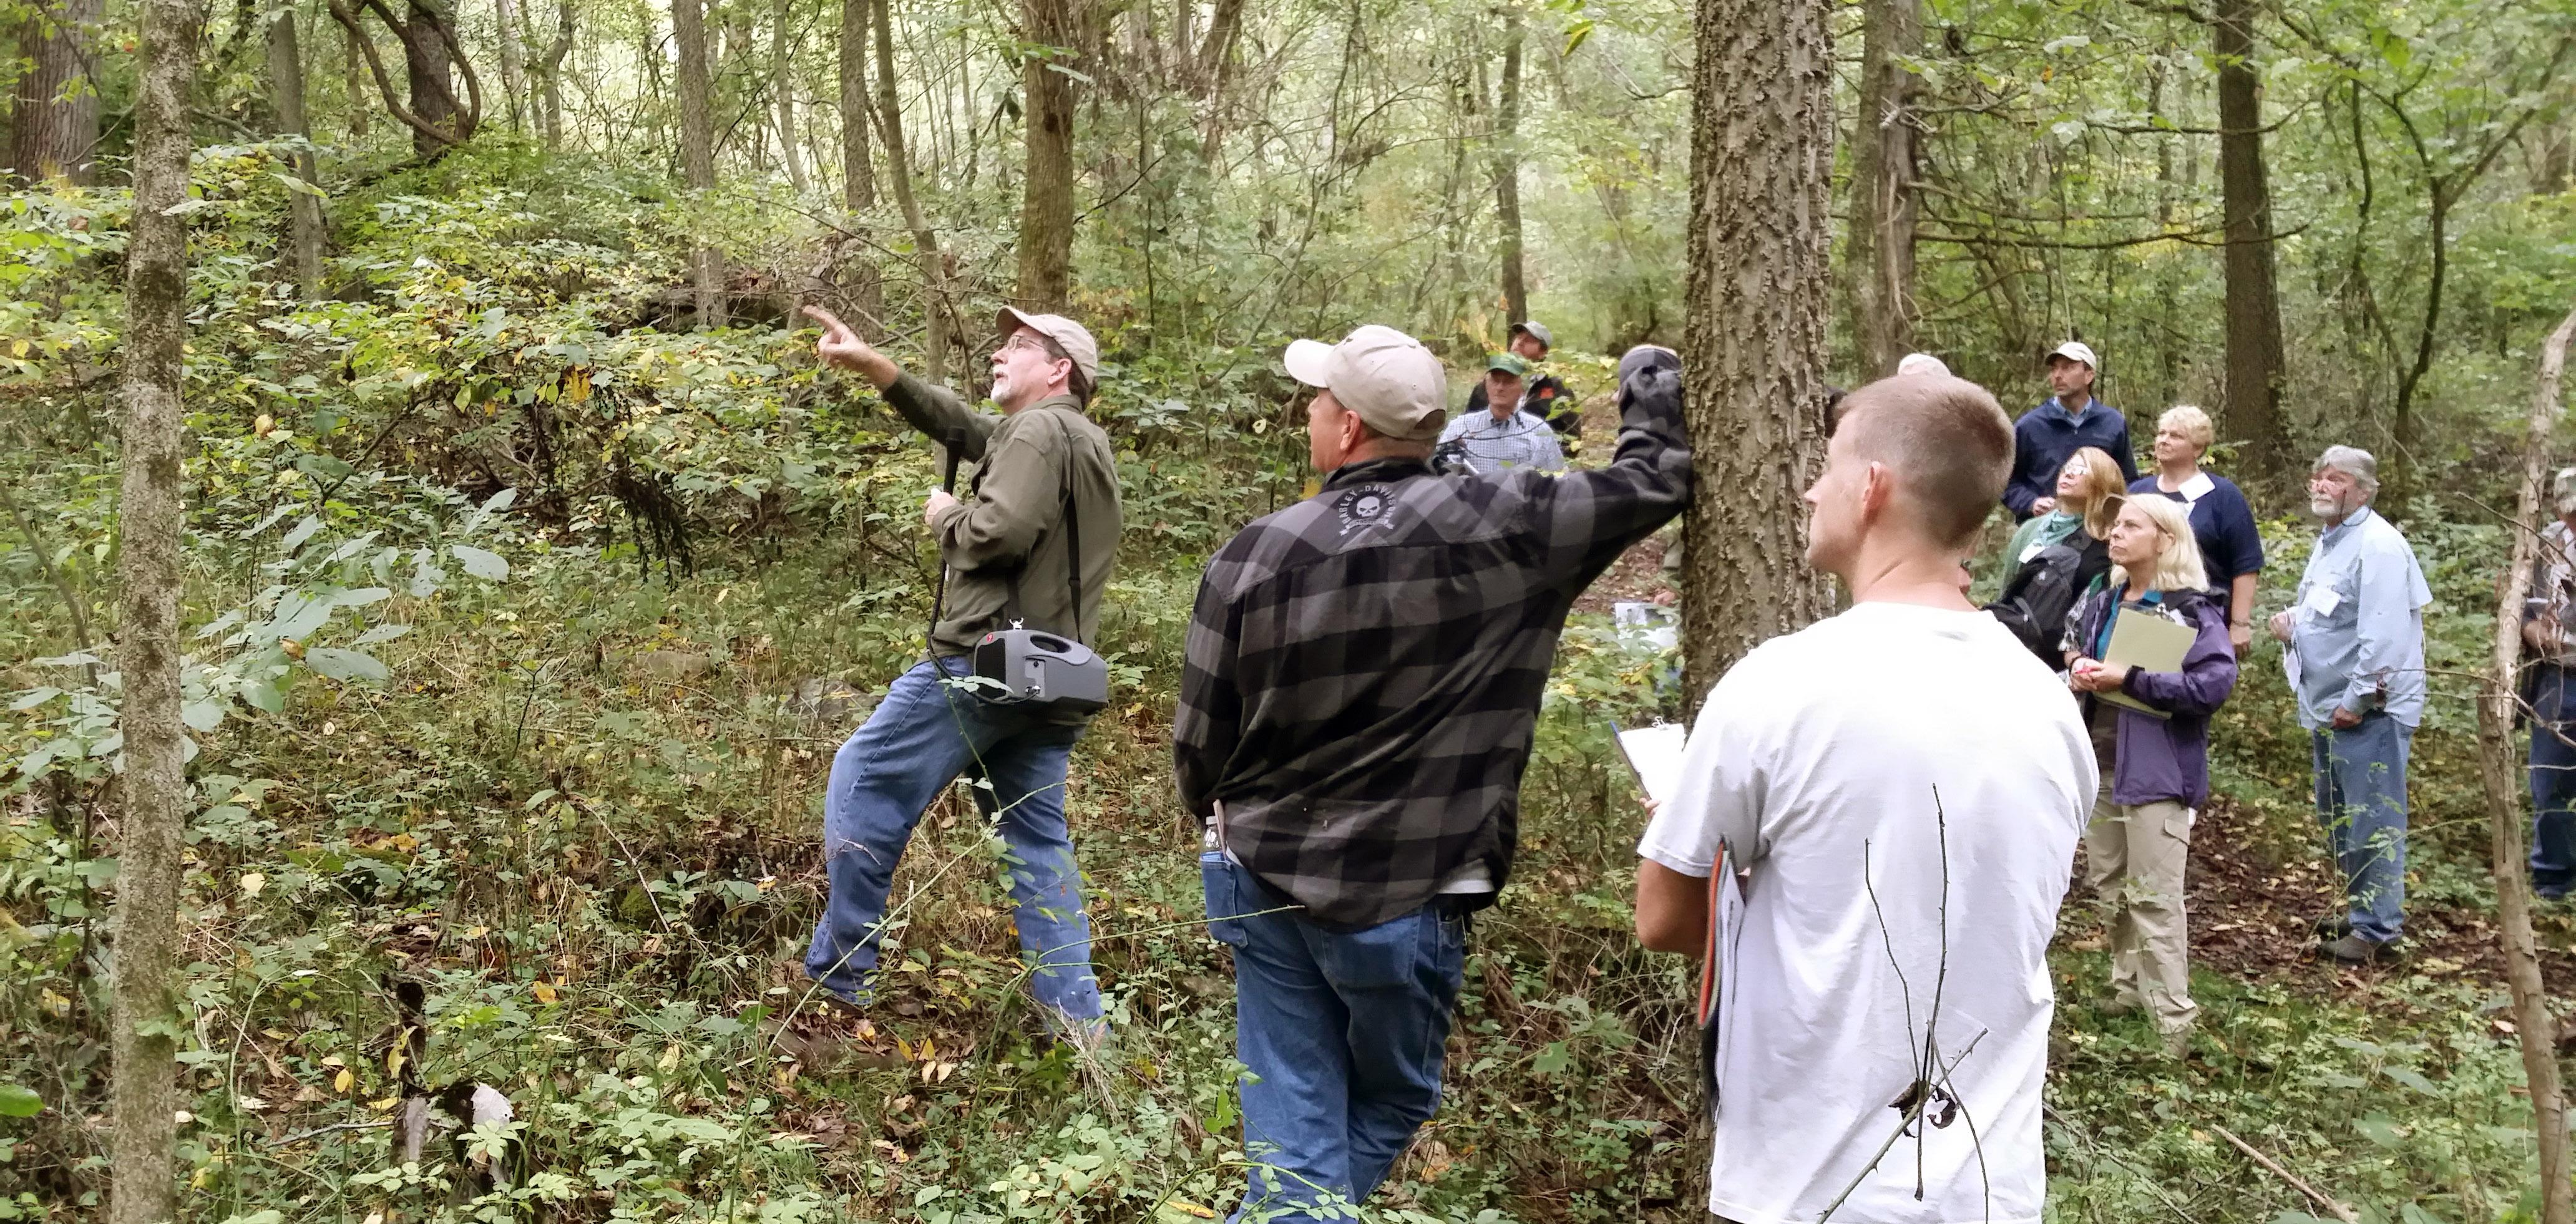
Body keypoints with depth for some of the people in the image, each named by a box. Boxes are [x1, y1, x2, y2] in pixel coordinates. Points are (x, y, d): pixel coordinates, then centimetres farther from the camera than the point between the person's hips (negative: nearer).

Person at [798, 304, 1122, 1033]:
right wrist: (869, 365, 17)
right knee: (1039, 838, 10)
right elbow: (958, 426, 24)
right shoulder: (1085, 442, 23)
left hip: (985, 661, -9)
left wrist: (945, 517, -1)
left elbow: (999, 534, -22)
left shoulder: (1039, 432, -8)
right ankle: (1073, 1014, 7)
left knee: (865, 782, 4)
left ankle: (838, 974, 9)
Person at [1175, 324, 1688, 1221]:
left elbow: (1199, 744, -1)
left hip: (1262, 882, 2)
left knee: (1293, 1130, 11)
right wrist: (1653, 396, 21)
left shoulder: (1257, 555, -8)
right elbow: (1653, 482, -1)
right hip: (1402, 898, -1)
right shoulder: (1503, 525, -12)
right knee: (1389, 1106, 22)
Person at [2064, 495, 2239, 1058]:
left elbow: (2217, 681, -23)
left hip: (2156, 769, -7)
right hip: (2101, 763, 8)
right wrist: (2077, 668, -2)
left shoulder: (2191, 610, -12)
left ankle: (2174, 1018, 1)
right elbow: (2076, 650, 24)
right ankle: (2128, 987, 31)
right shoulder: (2102, 598, 10)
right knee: (2109, 886, 16)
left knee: (2154, 896, -7)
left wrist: (2129, 680, -24)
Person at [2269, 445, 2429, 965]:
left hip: (2368, 710, -10)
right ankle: (2362, 910, 31)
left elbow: (2384, 632, -23)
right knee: (2340, 820, 18)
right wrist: (2293, 623, 7)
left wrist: (2359, 698, -21)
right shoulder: (2331, 540, 15)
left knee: (2372, 822, -4)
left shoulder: (2378, 545, -16)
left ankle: (2376, 928, 3)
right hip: (2329, 708, 10)